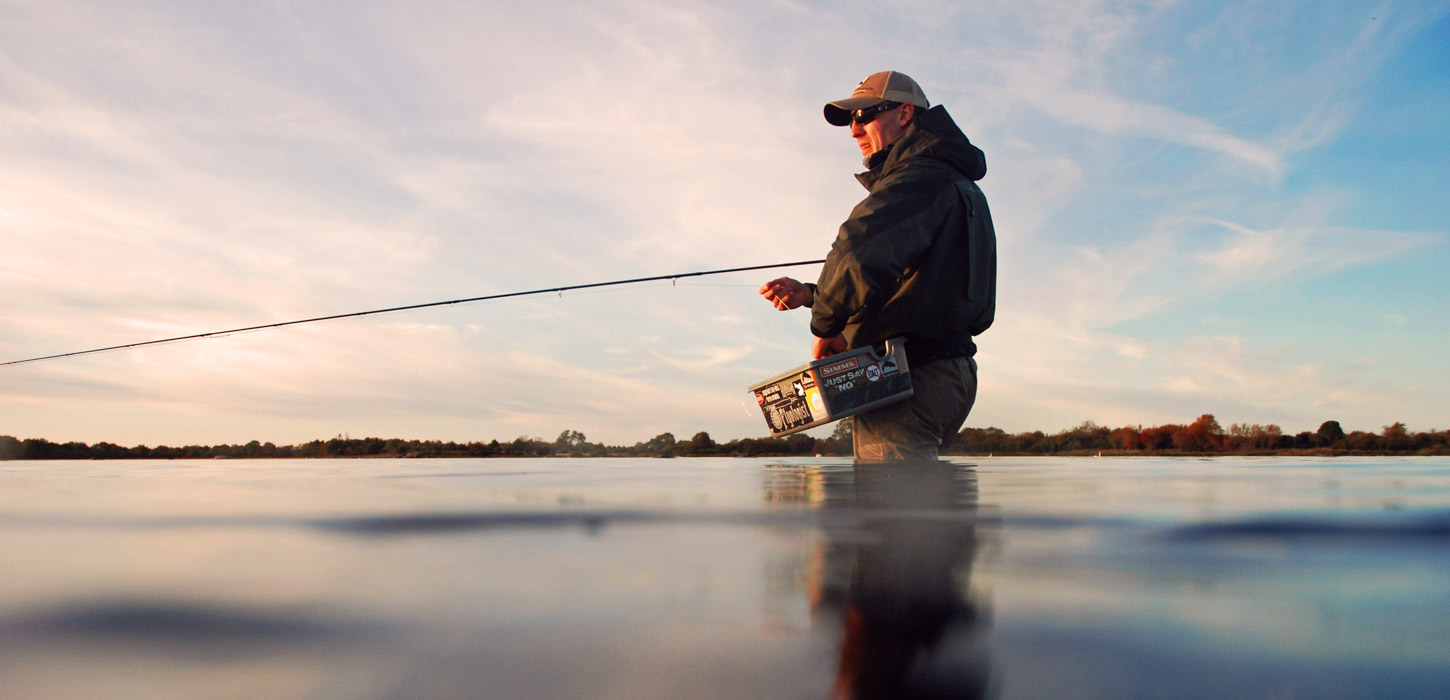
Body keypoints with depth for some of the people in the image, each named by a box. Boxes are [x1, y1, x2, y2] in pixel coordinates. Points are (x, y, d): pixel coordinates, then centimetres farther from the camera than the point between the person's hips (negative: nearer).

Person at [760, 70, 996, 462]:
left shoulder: (920, 179, -11)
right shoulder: (958, 187, 23)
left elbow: (860, 256, -31)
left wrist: (825, 326, -14)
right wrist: (810, 295, 15)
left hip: (907, 381, -11)